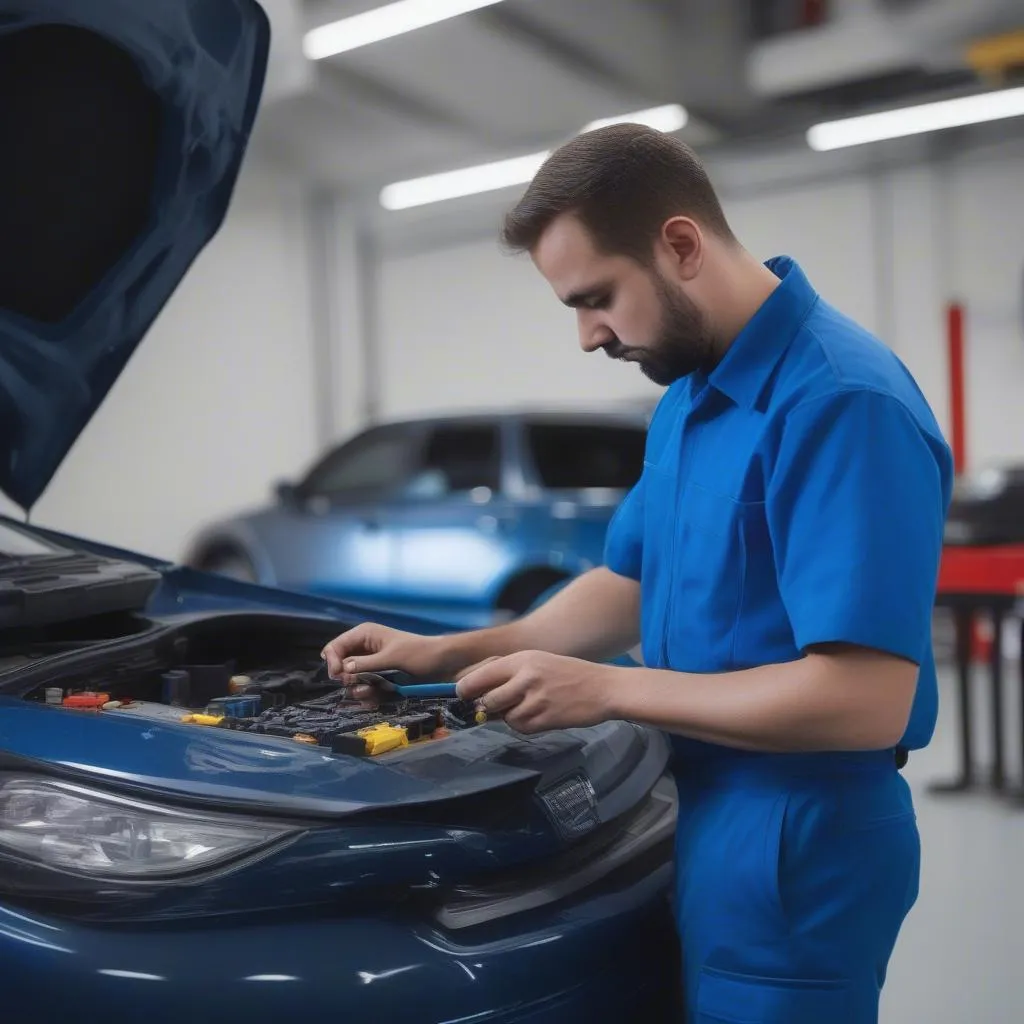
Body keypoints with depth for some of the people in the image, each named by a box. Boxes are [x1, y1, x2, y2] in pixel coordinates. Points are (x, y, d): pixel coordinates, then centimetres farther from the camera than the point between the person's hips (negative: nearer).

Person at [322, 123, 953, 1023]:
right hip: (715, 813, 9)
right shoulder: (691, 397, 8)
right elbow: (629, 587, 15)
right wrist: (443, 653, 6)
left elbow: (865, 701, -28)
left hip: (800, 838, -9)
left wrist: (605, 690, -22)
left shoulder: (838, 401, -24)